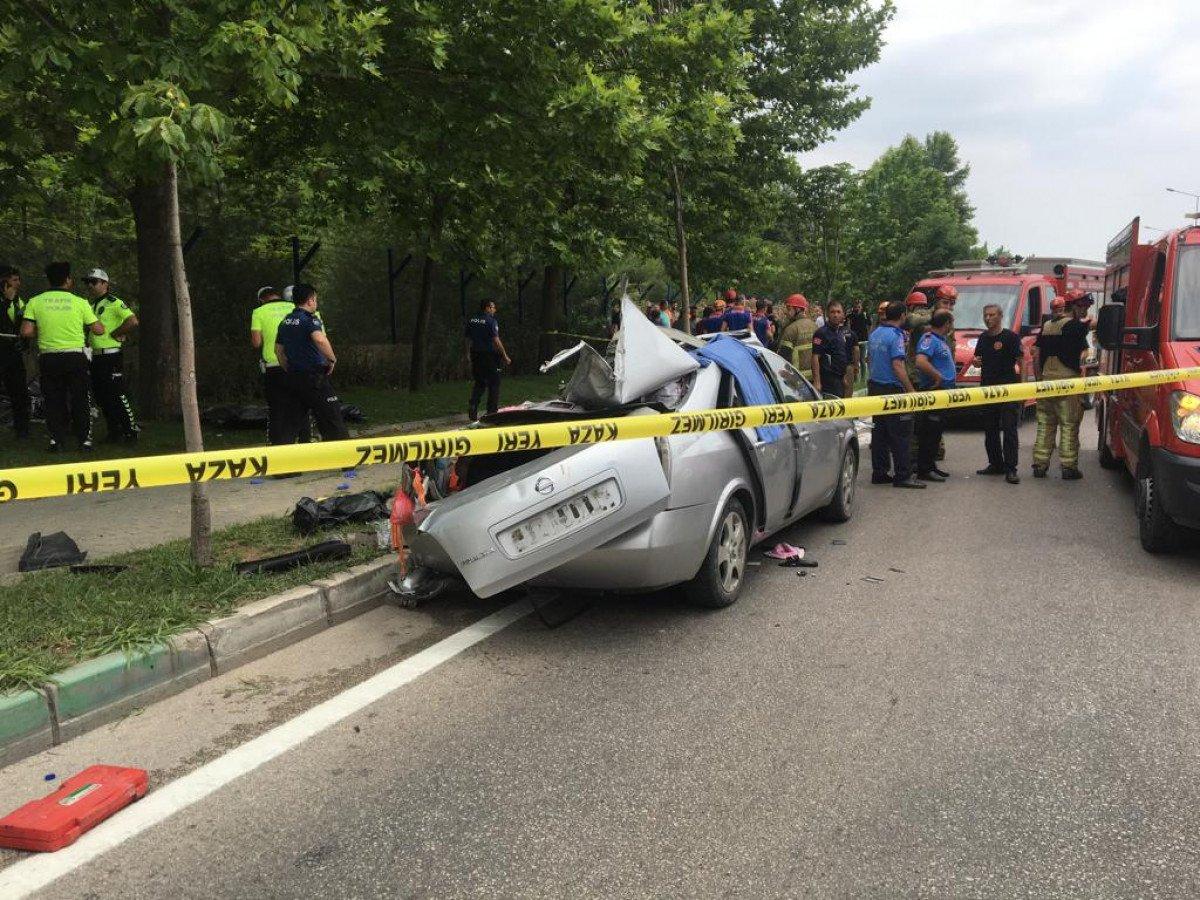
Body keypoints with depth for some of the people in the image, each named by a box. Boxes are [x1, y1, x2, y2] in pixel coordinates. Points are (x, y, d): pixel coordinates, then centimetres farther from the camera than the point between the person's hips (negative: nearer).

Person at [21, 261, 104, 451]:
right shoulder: (80, 302, -5)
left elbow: (26, 332, -6)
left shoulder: (35, 302, 0)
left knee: (53, 400, 11)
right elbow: (99, 330, -2)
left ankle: (56, 439, 9)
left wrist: (42, 332, 13)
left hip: (48, 359, 2)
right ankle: (84, 439, 7)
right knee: (80, 400, 7)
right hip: (75, 357, -2)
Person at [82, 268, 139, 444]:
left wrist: (114, 334, -14)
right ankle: (114, 431, 20)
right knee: (100, 396, 11)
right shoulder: (92, 306, 18)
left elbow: (133, 322, -21)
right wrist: (87, 342, 12)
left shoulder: (114, 302, -8)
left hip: (111, 355, -9)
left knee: (118, 395, -8)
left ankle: (131, 431, -1)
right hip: (96, 356, 9)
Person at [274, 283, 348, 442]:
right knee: (331, 421, 0)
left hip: (291, 377, 7)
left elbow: (278, 349, 20)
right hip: (313, 377, -7)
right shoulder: (309, 319, -11)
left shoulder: (285, 321, 13)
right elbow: (320, 340, -30)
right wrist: (332, 359, -17)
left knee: (289, 423, 9)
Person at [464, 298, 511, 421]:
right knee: (494, 383, 5)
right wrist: (505, 356, -11)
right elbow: (496, 341, -15)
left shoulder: (472, 321, 8)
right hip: (489, 356, -6)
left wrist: (469, 355, 19)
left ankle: (472, 409, 1)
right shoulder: (491, 321, -11)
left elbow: (468, 340, 11)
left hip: (475, 355, 6)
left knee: (479, 383, 15)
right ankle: (492, 412, 6)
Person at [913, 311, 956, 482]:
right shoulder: (929, 339, -15)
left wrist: (951, 337, 21)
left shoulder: (941, 339, 17)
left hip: (943, 390, 11)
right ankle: (924, 469, -3)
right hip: (933, 391, -11)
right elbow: (920, 361, -30)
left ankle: (931, 466, 25)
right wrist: (938, 377, -22)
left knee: (937, 430, 16)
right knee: (930, 431, -7)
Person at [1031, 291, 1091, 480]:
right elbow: (1083, 355, -8)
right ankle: (1069, 467, 1)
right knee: (1069, 426, 0)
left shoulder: (1046, 327, 13)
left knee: (1045, 424, 12)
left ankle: (1039, 464, 13)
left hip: (1046, 381, 6)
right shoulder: (1076, 326, -7)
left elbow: (1036, 356, 14)